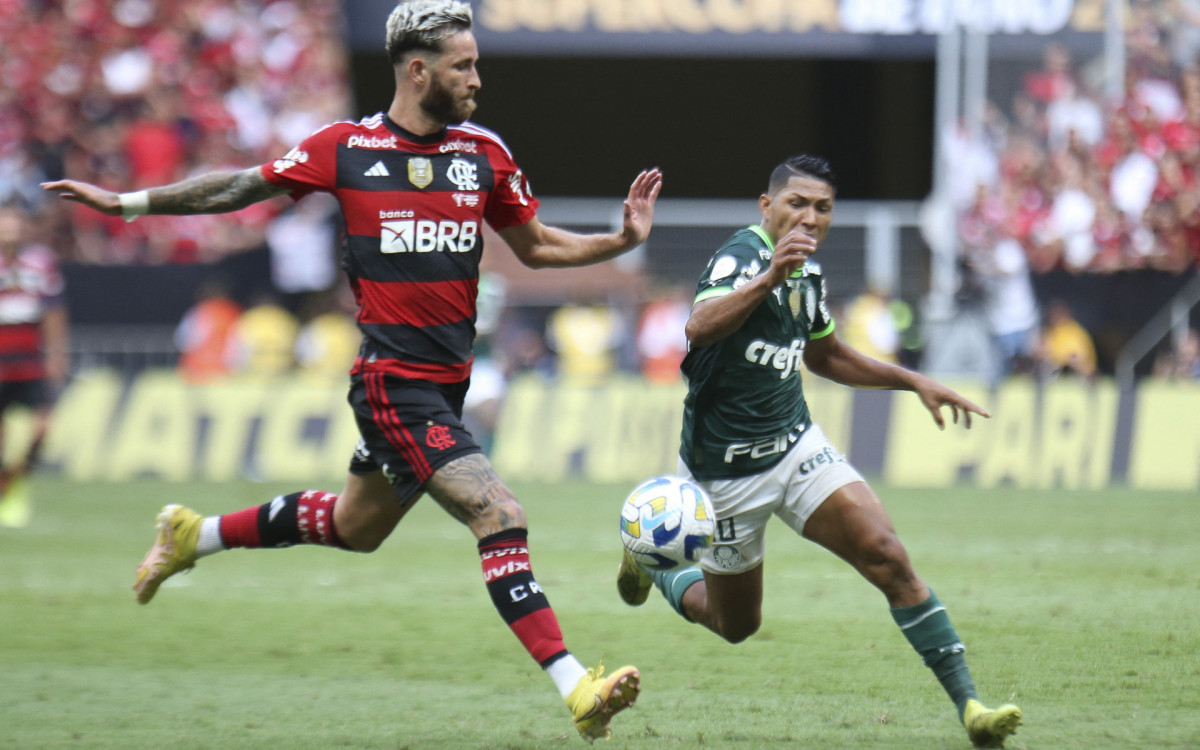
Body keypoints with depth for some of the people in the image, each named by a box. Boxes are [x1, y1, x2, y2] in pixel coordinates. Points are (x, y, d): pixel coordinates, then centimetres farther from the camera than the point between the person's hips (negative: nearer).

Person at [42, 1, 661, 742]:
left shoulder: (484, 152, 5)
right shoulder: (347, 147, -6)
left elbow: (534, 245, 16)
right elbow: (242, 188, 7)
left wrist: (621, 240, 1)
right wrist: (130, 202, 8)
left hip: (449, 382, 6)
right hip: (394, 381, -6)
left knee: (356, 526, 22)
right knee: (500, 515, -19)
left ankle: (196, 535, 43)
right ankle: (575, 687, -22)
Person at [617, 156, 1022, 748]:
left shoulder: (806, 274, 5)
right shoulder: (740, 258, -21)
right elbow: (699, 327, -43)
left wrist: (913, 381, 18)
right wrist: (769, 278, -56)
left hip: (796, 446, 6)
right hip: (727, 470, -6)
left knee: (889, 559, -15)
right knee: (736, 625, 11)